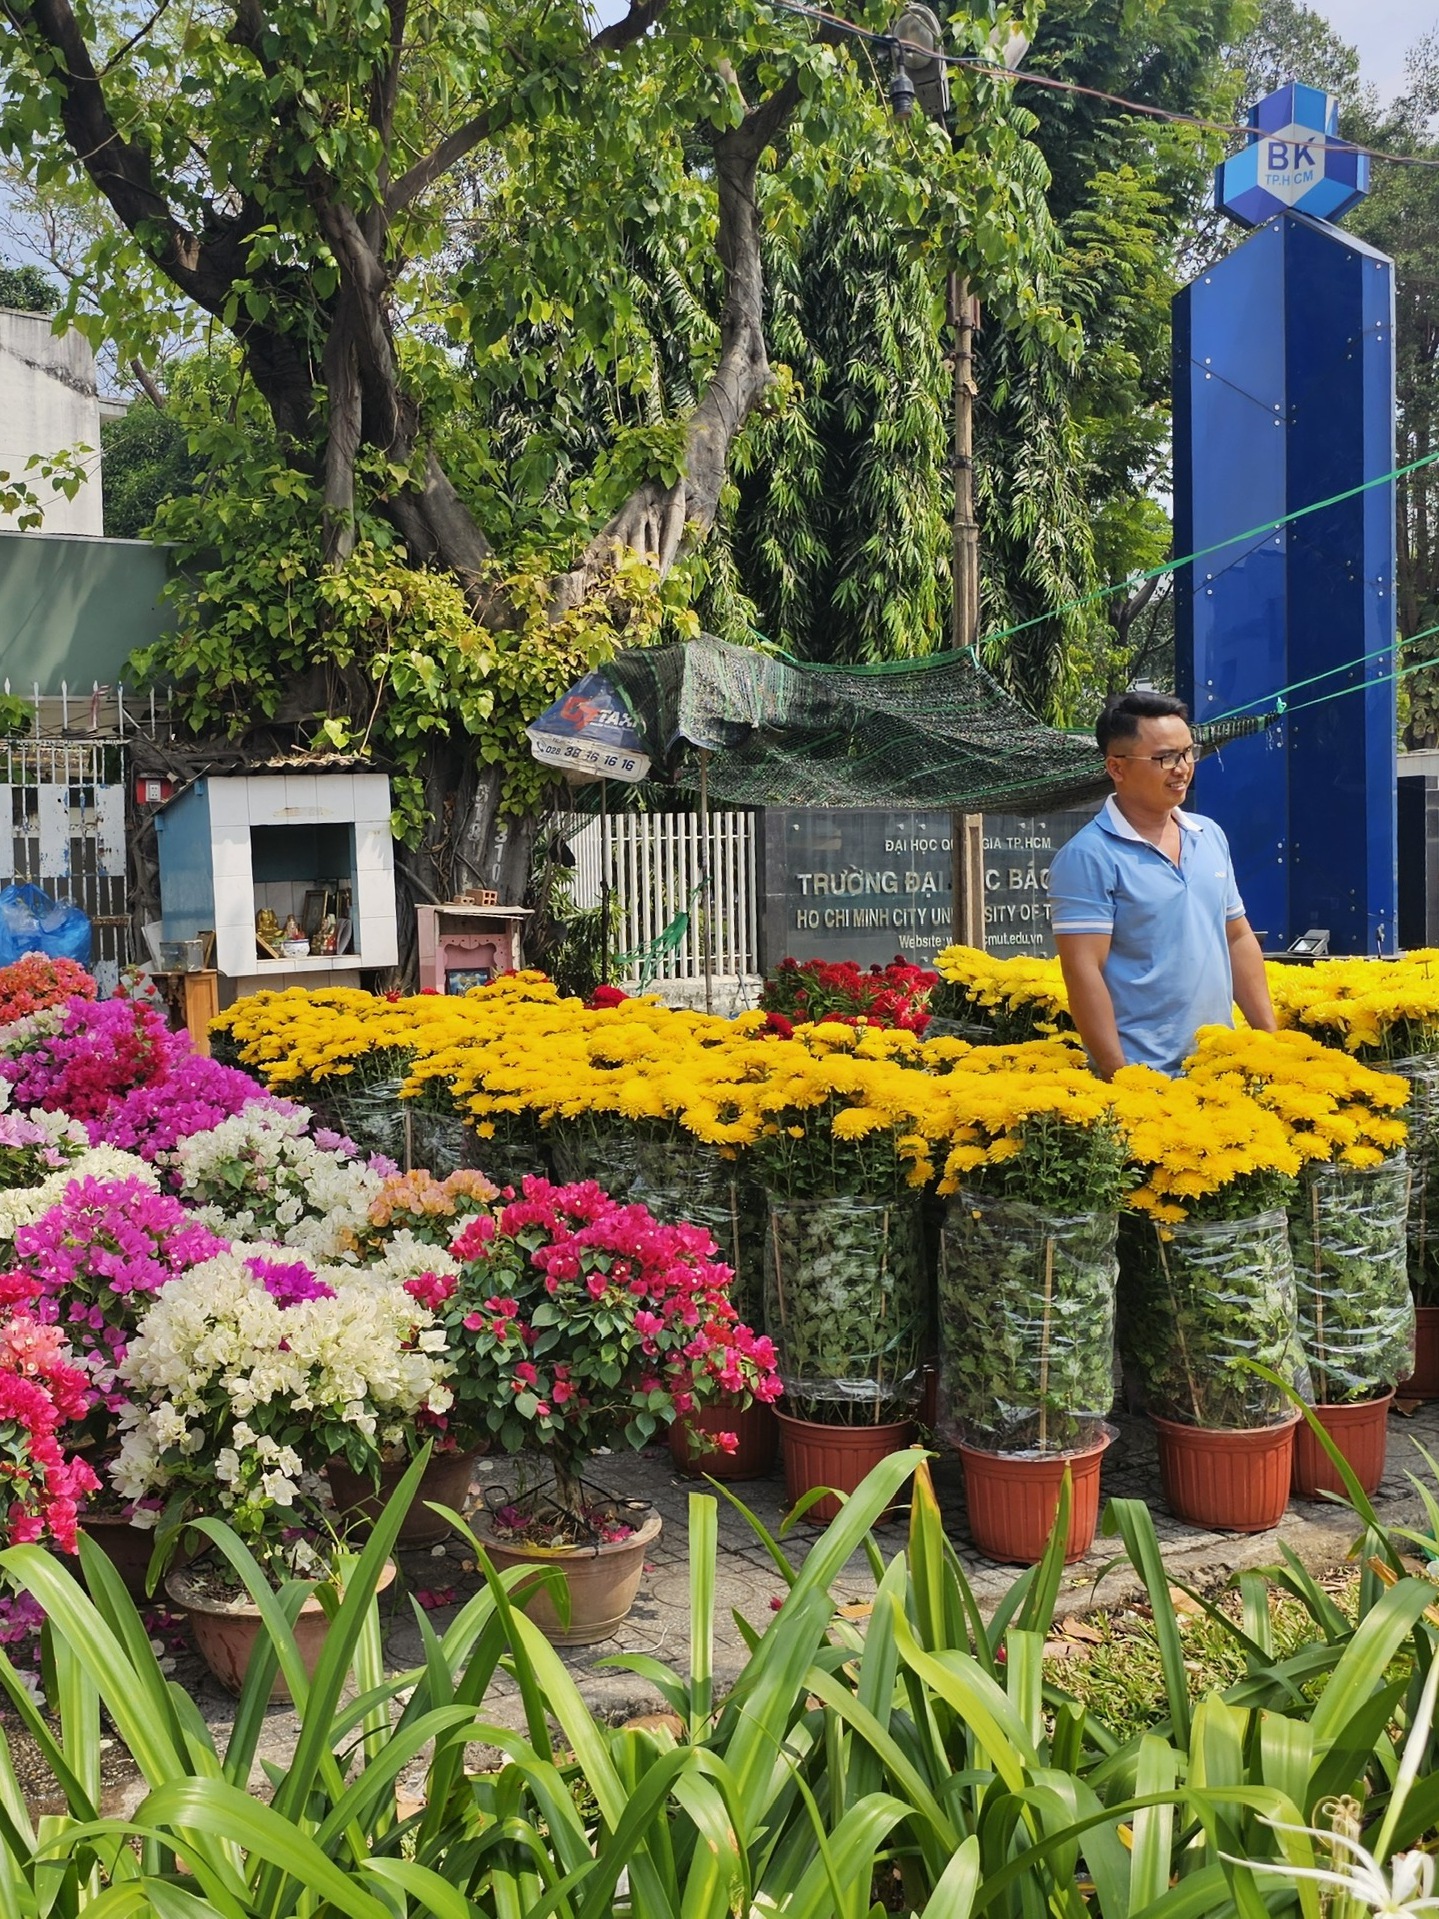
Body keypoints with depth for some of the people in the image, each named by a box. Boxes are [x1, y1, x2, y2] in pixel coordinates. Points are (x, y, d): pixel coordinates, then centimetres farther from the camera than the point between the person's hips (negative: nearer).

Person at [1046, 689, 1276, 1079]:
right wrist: (1119, 1077, -19)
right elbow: (1082, 972, -16)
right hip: (1142, 1075, -6)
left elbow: (1238, 939, 18)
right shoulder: (1088, 856, -11)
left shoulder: (1210, 836, 11)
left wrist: (1269, 1036, 11)